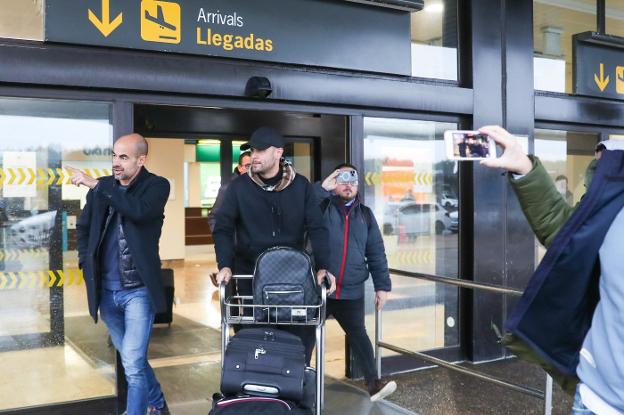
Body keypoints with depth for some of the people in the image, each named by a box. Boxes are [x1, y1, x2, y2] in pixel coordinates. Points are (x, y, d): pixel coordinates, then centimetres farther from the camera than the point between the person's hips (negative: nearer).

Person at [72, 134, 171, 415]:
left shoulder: (156, 185, -7)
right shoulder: (101, 188, 6)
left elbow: (139, 211, -28)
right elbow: (83, 227, 20)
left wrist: (96, 185, -25)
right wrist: (87, 262, 9)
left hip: (138, 290, -5)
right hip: (106, 291, 5)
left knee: (133, 363, -10)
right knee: (133, 359, 18)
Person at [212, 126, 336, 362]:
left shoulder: (301, 186, -2)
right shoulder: (239, 187, -3)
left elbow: (317, 229, -5)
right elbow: (223, 229, -5)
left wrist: (322, 268, -18)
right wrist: (225, 266, -20)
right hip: (250, 276, 0)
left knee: (304, 328, 1)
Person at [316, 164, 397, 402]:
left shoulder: (364, 214, 10)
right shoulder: (322, 206, 0)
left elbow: (376, 253, 10)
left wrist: (382, 285, 6)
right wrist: (321, 188, -23)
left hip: (351, 292, 2)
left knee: (358, 334, 6)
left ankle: (373, 383, 10)